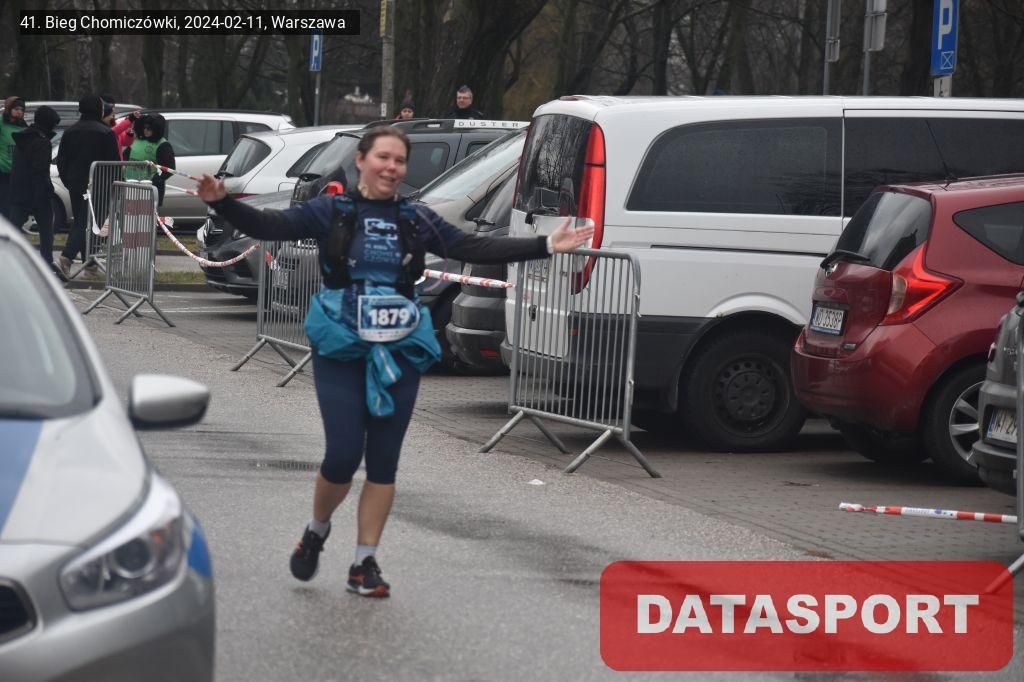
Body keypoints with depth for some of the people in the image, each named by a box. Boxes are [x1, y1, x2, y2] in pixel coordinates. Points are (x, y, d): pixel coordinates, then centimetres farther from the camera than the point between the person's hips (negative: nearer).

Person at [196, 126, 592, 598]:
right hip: (340, 350, -3)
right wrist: (222, 203, -25)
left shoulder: (416, 221, 6)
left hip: (399, 353, 3)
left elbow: (474, 249, 4)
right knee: (343, 455, -9)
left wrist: (547, 246, -2)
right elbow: (270, 226, -9)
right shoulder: (331, 213, -1)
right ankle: (316, 532, 21)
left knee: (383, 461, 4)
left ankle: (365, 564, 13)